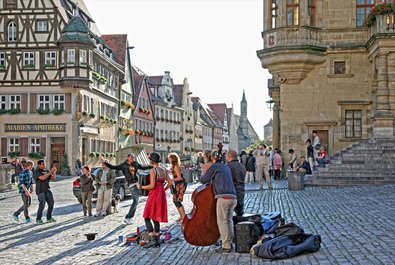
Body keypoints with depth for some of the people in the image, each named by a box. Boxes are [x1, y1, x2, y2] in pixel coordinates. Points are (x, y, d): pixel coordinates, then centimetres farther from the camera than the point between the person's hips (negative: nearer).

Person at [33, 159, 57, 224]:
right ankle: (38, 219, -4)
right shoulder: (36, 171, -6)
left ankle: (49, 218, 16)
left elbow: (53, 178, 10)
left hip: (47, 190, 7)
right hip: (40, 191, -7)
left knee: (51, 203, 4)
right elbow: (42, 178, -21)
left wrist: (54, 172, -8)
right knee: (42, 204, -15)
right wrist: (50, 172, -20)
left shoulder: (46, 171, 13)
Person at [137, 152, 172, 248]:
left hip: (154, 194, -8)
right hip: (161, 195, 8)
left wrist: (141, 187, -7)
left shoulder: (153, 170, -13)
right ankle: (157, 240, 12)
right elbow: (170, 182, 9)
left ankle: (152, 239, -11)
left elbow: (152, 185, -19)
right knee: (156, 218, 14)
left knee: (147, 217, -1)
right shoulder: (164, 170, 9)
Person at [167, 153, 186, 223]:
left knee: (177, 201, -10)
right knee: (175, 200, 14)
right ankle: (181, 216, 23)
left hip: (181, 184, -10)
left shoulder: (176, 167, -17)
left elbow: (179, 178, -21)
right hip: (178, 185, 10)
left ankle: (184, 217, -7)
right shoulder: (173, 166, 12)